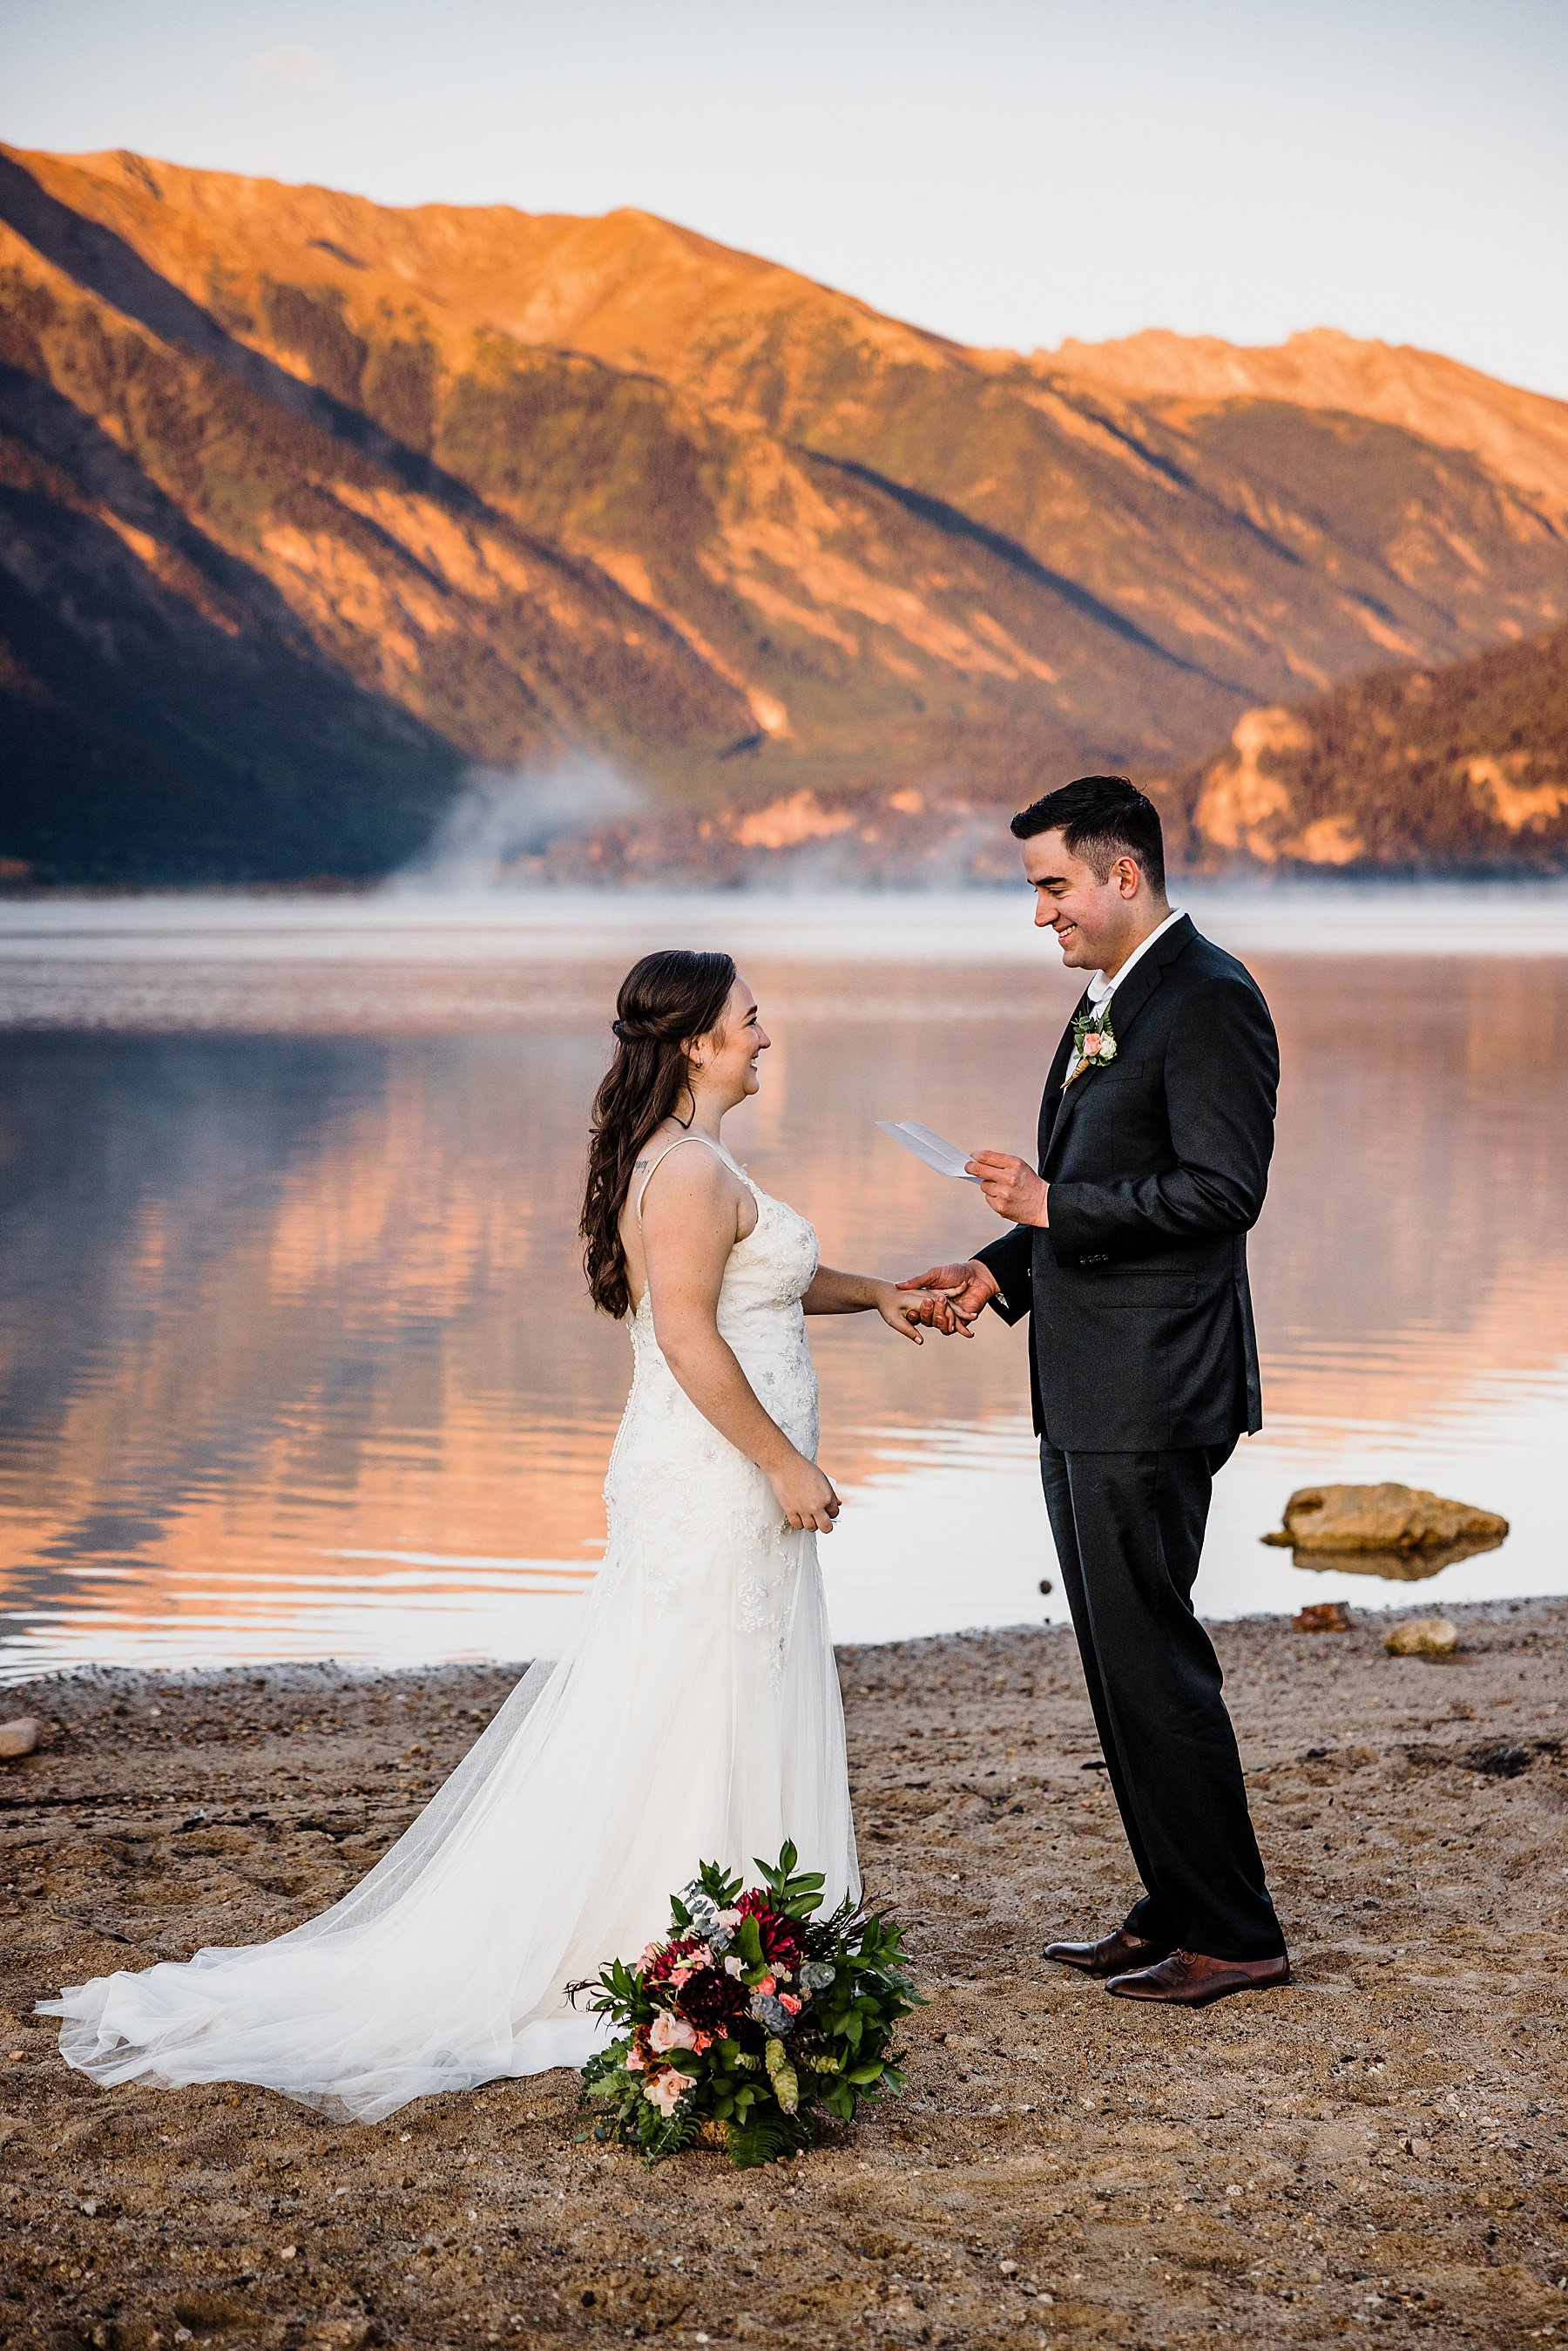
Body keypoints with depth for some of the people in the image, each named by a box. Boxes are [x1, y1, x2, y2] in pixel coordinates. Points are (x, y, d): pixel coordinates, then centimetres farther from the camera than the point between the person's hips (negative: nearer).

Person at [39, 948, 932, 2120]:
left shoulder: (685, 1165, 16)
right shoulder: (690, 1171, -18)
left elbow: (754, 1276, 31)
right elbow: (690, 1334, -25)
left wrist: (872, 1292, 35)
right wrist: (784, 1462, -21)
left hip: (705, 1489, 10)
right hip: (714, 1490, -10)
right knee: (691, 1727, -4)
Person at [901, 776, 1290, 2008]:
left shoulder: (1210, 1001, -14)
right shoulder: (1108, 1000, 17)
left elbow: (1223, 1190, -21)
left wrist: (1052, 1204, -19)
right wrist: (1005, 1267, 9)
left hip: (1150, 1397, -10)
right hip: (1086, 1395, 10)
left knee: (1153, 1657, -5)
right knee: (1123, 1659, 15)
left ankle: (1234, 1936, 4)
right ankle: (1174, 1909, 25)